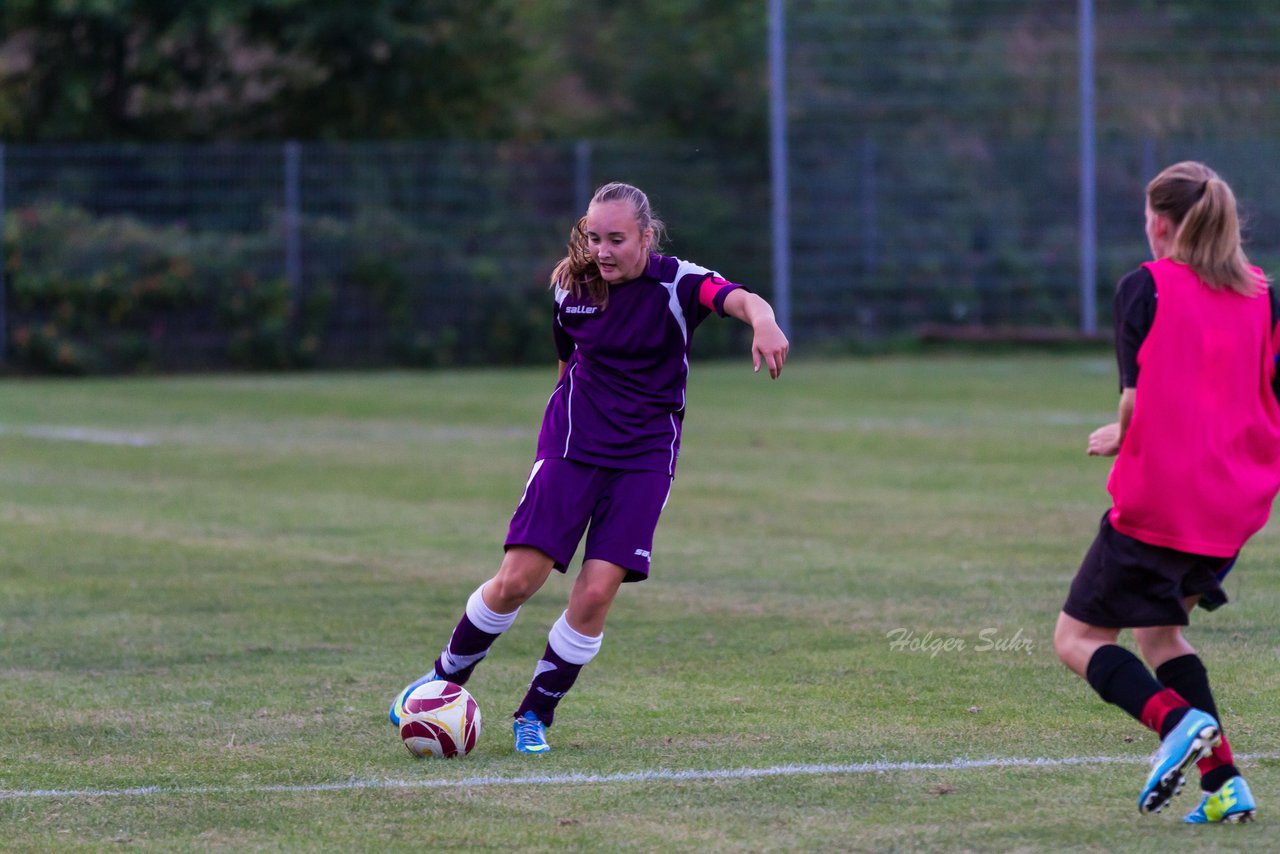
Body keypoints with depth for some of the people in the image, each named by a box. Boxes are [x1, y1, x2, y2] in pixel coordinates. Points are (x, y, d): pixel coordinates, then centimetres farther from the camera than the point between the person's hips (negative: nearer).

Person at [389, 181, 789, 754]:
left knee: (597, 590, -12)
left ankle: (535, 714, 6)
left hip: (645, 456, -1)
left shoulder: (675, 282, -12)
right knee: (518, 579, -9)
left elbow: (740, 299, -33)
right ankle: (445, 678, 14)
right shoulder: (571, 286, -1)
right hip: (571, 446, 1)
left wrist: (763, 323, -55)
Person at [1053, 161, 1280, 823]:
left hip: (1157, 500, -6)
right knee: (1157, 630, 22)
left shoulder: (1145, 286, -6)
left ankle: (1179, 720, -21)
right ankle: (1223, 786, 6)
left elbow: (1138, 397, -13)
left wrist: (1120, 437, 9)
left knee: (1078, 638, 5)